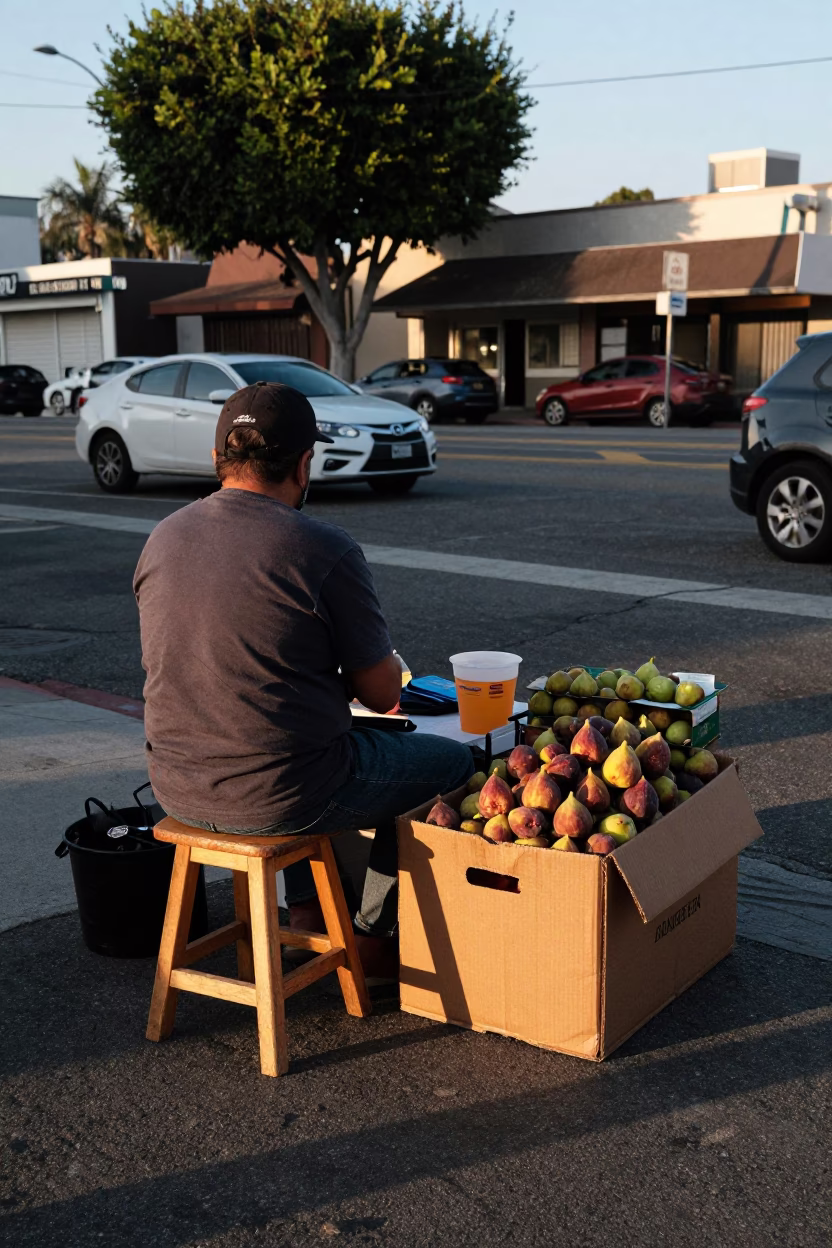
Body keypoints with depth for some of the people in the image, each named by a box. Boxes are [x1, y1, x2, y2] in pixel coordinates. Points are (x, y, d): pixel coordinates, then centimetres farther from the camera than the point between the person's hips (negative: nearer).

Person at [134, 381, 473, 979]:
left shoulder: (162, 538, 2)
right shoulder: (325, 549, -17)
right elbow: (383, 695, -10)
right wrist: (379, 666, 15)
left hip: (178, 788, 7)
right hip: (279, 797, -7)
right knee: (453, 761, 16)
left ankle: (308, 907, 38)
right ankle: (378, 934, 23)